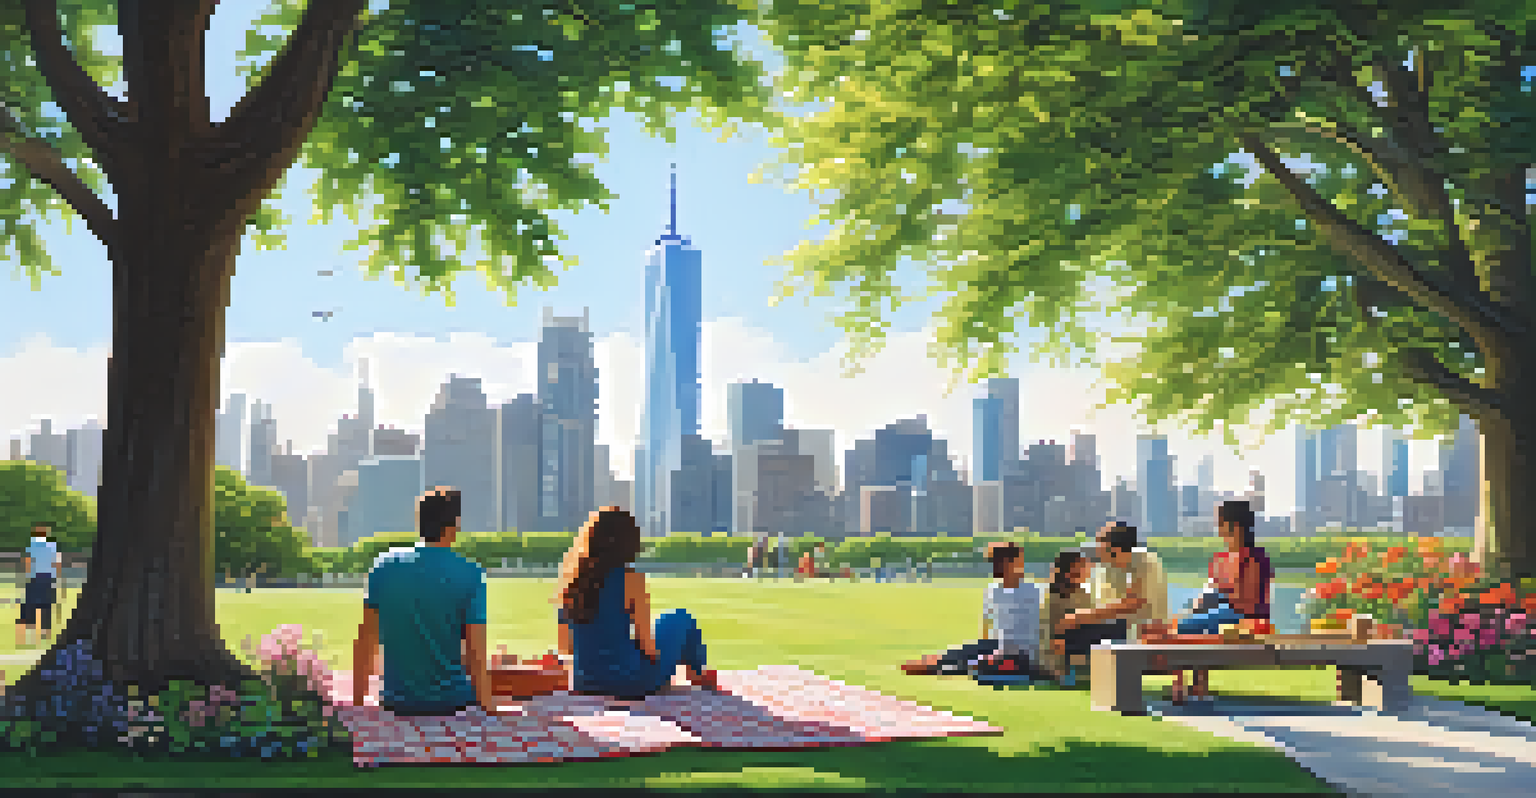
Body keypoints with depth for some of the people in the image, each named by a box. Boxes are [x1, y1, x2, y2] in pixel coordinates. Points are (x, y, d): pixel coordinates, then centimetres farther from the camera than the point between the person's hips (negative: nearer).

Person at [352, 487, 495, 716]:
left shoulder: (384, 566, 0)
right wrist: (488, 708, -6)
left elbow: (365, 642, 4)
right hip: (451, 701, -3)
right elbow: (476, 654, -12)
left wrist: (358, 699, 13)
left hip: (397, 702, 3)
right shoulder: (470, 576, -9)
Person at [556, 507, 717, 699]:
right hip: (629, 683, -5)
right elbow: (647, 645, -15)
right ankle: (699, 676, 40)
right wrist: (656, 654, 7)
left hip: (584, 683, 5)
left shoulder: (570, 578, -3)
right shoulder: (631, 580, -17)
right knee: (682, 621, 19)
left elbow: (566, 646, 5)